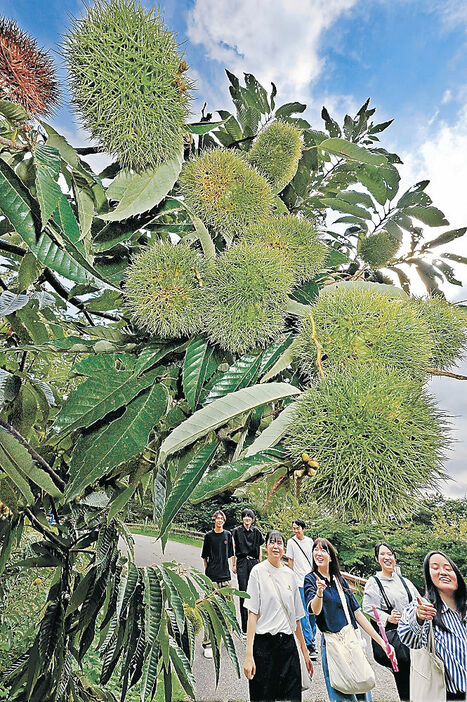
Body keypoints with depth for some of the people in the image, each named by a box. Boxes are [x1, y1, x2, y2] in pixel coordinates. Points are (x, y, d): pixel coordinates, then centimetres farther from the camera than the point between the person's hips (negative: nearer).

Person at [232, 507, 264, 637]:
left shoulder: (256, 532, 7)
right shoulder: (237, 531, 1)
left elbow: (259, 549, 12)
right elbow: (233, 549, 4)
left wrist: (260, 564, 11)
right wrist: (233, 565, 3)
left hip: (254, 562, 2)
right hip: (242, 562, -2)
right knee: (243, 593, -3)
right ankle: (245, 628, 4)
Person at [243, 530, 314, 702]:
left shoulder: (289, 574, 8)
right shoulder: (258, 571, -6)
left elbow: (296, 617, 14)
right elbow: (252, 613, -9)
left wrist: (305, 651, 14)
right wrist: (249, 655, -14)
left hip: (289, 644, 4)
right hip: (264, 645, -4)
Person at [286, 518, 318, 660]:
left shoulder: (309, 541, 7)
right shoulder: (291, 542, -2)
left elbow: (313, 559, 16)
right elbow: (290, 561, 1)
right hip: (300, 582, -4)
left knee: (313, 611, 10)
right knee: (304, 614, -7)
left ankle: (311, 639, 25)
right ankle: (310, 646, -3)